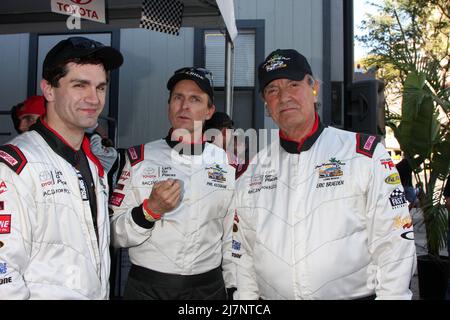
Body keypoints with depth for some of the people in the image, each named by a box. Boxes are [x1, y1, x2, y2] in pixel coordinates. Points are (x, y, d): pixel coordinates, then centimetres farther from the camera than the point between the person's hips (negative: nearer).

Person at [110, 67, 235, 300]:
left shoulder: (228, 165, 1)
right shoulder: (139, 158, -4)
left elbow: (232, 238, 6)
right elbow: (115, 234, -6)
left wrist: (233, 288, 4)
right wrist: (151, 209, -21)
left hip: (209, 288, 2)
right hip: (145, 287, -1)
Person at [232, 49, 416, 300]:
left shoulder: (365, 154, -7)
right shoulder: (253, 171, 4)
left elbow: (394, 243, -9)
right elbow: (243, 253, 7)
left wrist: (391, 295, -15)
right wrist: (246, 297, 2)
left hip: (355, 293, -2)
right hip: (271, 294, 3)